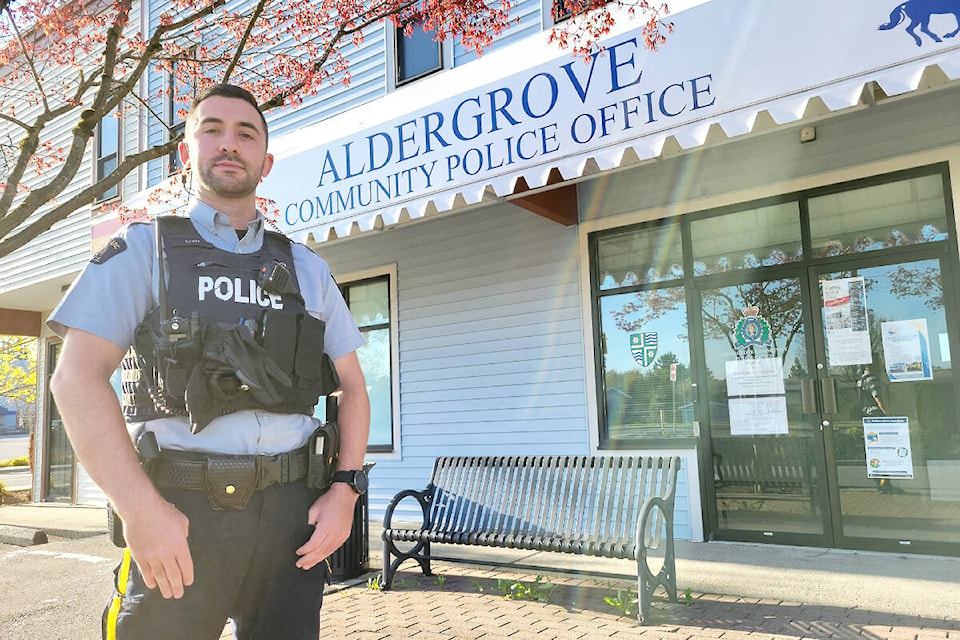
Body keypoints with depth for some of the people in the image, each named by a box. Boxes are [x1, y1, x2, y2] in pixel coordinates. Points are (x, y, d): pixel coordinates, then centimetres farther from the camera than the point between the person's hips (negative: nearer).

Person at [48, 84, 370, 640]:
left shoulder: (307, 269, 12)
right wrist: (141, 509, -16)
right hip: (180, 513, -2)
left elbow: (352, 386, 12)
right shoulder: (144, 250, 5)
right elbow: (78, 377, -6)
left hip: (290, 509, 3)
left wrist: (346, 488, -2)